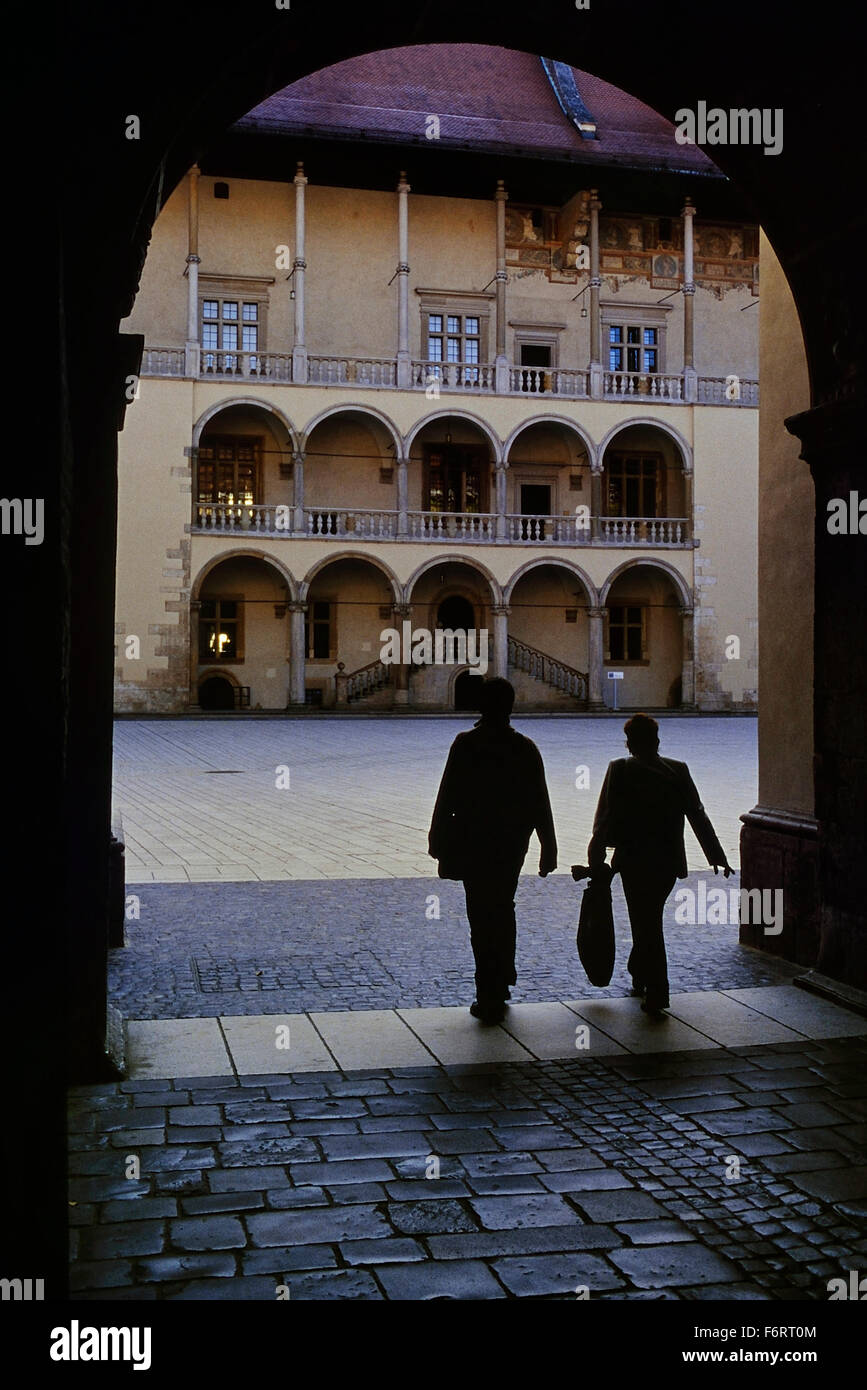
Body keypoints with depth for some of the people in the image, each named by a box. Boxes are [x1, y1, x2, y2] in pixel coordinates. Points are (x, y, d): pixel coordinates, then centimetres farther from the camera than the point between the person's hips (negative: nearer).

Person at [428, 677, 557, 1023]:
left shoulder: (465, 744, -11)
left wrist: (437, 839, 3)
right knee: (503, 910, 21)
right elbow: (540, 803, -1)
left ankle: (490, 1000, 4)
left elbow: (447, 795, -9)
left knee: (482, 918, 2)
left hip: (473, 845, -3)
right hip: (512, 844, 3)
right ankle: (501, 985, 32)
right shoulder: (526, 748, -3)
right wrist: (548, 850, 5)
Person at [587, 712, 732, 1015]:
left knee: (646, 923, 4)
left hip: (633, 860, -3)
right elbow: (698, 817, 3)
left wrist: (596, 861, -3)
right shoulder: (678, 771, 2)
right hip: (669, 862, 3)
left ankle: (656, 994, 1)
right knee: (650, 919, 21)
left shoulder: (619, 770, -6)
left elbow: (604, 819, -9)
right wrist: (717, 856, 9)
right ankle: (640, 975, 34)